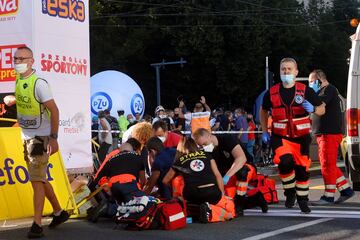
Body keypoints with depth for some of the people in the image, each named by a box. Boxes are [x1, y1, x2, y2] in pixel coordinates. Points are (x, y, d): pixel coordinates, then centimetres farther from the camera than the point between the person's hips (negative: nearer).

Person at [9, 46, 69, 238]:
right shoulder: (18, 80, 7)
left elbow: (54, 110, -17)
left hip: (40, 138, -9)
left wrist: (53, 138, -19)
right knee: (40, 179, 16)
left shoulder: (39, 83, -17)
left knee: (37, 181, -10)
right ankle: (59, 212, 31)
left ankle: (37, 225, -7)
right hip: (27, 137, 9)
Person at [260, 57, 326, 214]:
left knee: (302, 168, 4)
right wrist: (265, 132, 15)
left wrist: (313, 109, -18)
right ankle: (290, 191, -1)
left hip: (301, 137, 1)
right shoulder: (271, 93, 1)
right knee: (285, 161, -25)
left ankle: (302, 200, 26)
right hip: (280, 137, 0)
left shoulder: (305, 91, -3)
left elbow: (322, 109, 4)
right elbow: (263, 111, 19)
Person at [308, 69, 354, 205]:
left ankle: (328, 196, -6)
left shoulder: (329, 89, -9)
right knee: (329, 165, 12)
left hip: (330, 134, -11)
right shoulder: (323, 91, 24)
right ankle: (346, 190, 16)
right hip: (324, 134, 11)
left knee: (327, 165, -9)